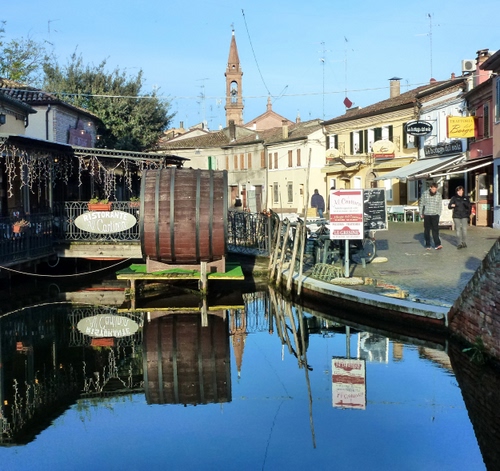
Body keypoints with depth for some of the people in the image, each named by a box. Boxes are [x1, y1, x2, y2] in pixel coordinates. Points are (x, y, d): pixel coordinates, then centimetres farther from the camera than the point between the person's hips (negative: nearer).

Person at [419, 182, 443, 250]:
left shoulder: (439, 195, 0)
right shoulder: (425, 194, -3)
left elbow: (440, 206, 7)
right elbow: (421, 204, 5)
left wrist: (439, 214, 3)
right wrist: (421, 213, 5)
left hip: (435, 215, 0)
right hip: (426, 214, 0)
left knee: (435, 230, -9)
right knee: (427, 230, 5)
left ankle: (437, 244, -13)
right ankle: (427, 245, 12)